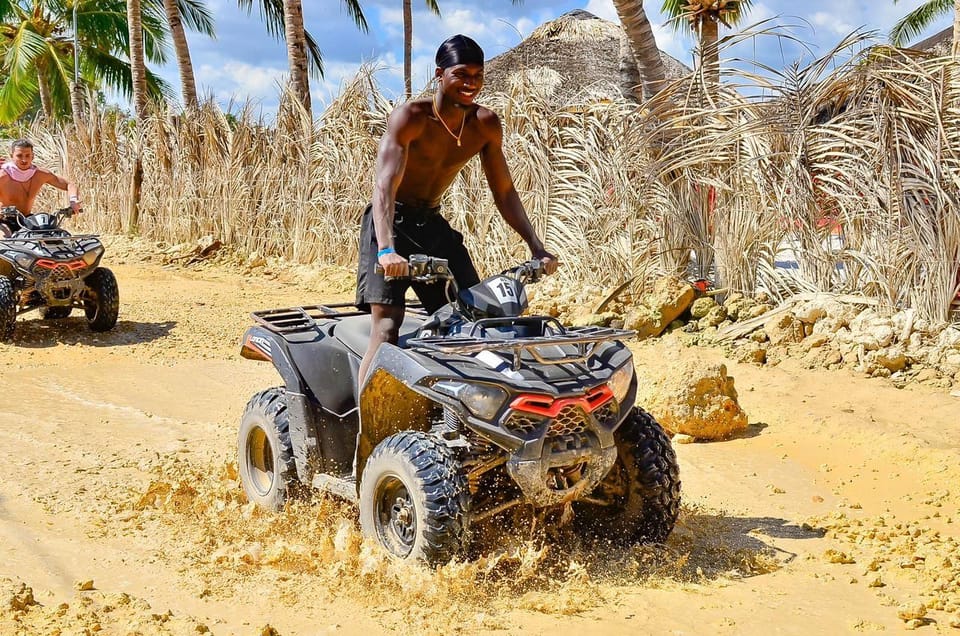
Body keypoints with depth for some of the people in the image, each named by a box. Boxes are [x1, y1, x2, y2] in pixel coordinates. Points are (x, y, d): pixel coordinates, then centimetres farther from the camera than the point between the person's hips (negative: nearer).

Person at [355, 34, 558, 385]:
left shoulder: (486, 125, -4)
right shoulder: (410, 117, -22)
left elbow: (504, 192, 3)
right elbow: (384, 186, -32)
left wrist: (536, 246, -8)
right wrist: (386, 249, -47)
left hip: (433, 224, 6)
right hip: (390, 223, -6)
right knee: (387, 329, -20)